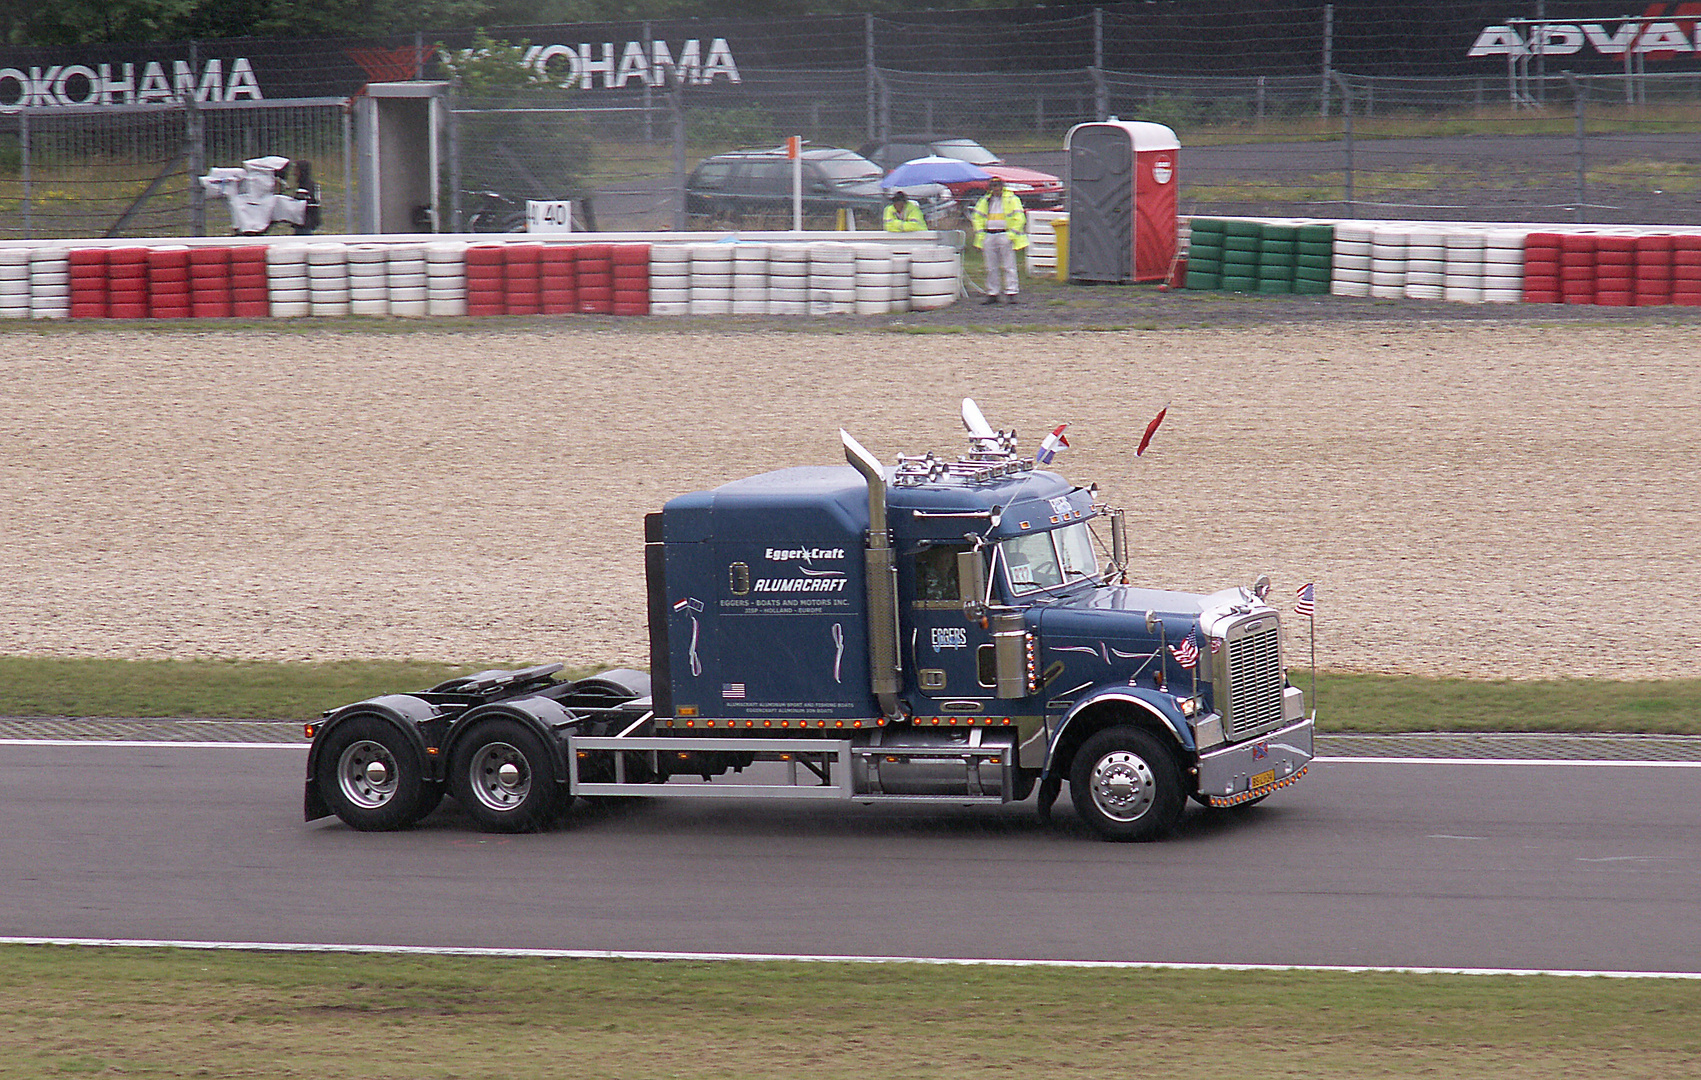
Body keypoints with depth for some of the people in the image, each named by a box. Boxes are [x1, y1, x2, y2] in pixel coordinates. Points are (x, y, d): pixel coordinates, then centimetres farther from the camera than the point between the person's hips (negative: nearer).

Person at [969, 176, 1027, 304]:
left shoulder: (1011, 200, 1)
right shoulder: (985, 201, 14)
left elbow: (1018, 218, -3)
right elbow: (977, 218, 19)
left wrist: (1012, 234, -10)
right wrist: (980, 235, 8)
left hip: (1005, 235, -5)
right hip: (989, 236, 5)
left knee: (1008, 267, -5)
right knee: (991, 268, 8)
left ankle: (1010, 294, -3)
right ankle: (992, 294, 13)